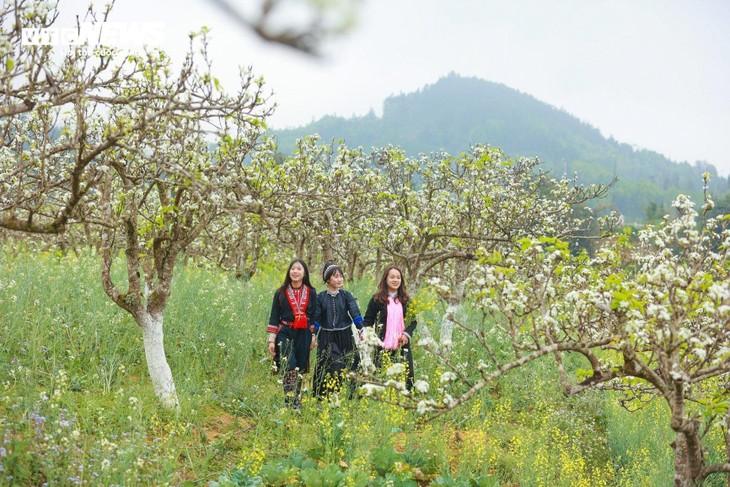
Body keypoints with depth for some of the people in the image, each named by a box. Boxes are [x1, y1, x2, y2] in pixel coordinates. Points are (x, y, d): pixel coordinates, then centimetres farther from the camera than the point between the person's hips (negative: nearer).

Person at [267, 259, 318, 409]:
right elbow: (274, 317, 1)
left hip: (303, 335, 2)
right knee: (289, 368, -17)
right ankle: (290, 401, -16)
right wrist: (271, 340, -4)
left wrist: (313, 337, 9)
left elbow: (314, 316, 12)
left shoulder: (311, 293, 5)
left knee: (300, 369, 7)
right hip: (285, 333, -2)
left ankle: (297, 402, 17)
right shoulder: (281, 293, 1)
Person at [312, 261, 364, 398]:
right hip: (327, 339, -1)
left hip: (345, 337, 1)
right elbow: (316, 319, 1)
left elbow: (355, 314, -10)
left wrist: (362, 330, -23)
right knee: (329, 368, -4)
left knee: (347, 367, 1)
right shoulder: (320, 297, 1)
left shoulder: (346, 295, 1)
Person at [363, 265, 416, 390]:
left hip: (402, 345, 3)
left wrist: (407, 333, -3)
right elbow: (368, 320, 2)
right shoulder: (377, 299, 3)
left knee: (406, 375, -2)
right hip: (383, 345, -3)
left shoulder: (405, 300, 12)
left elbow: (413, 320, 15)